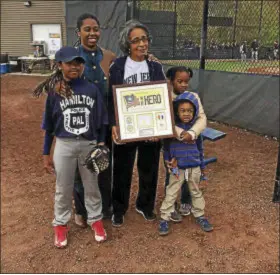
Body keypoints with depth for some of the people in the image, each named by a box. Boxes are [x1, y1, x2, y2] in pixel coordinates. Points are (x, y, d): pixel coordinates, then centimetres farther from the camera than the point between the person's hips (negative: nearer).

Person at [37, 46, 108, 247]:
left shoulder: (92, 89, -3)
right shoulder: (55, 92, -4)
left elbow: (101, 121, 4)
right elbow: (49, 126, 2)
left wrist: (101, 145, -1)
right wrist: (46, 154, 3)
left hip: (89, 145, 1)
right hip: (64, 146, 0)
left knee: (92, 186, 15)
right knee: (63, 189, 13)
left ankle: (96, 219, 34)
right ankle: (61, 224, 32)